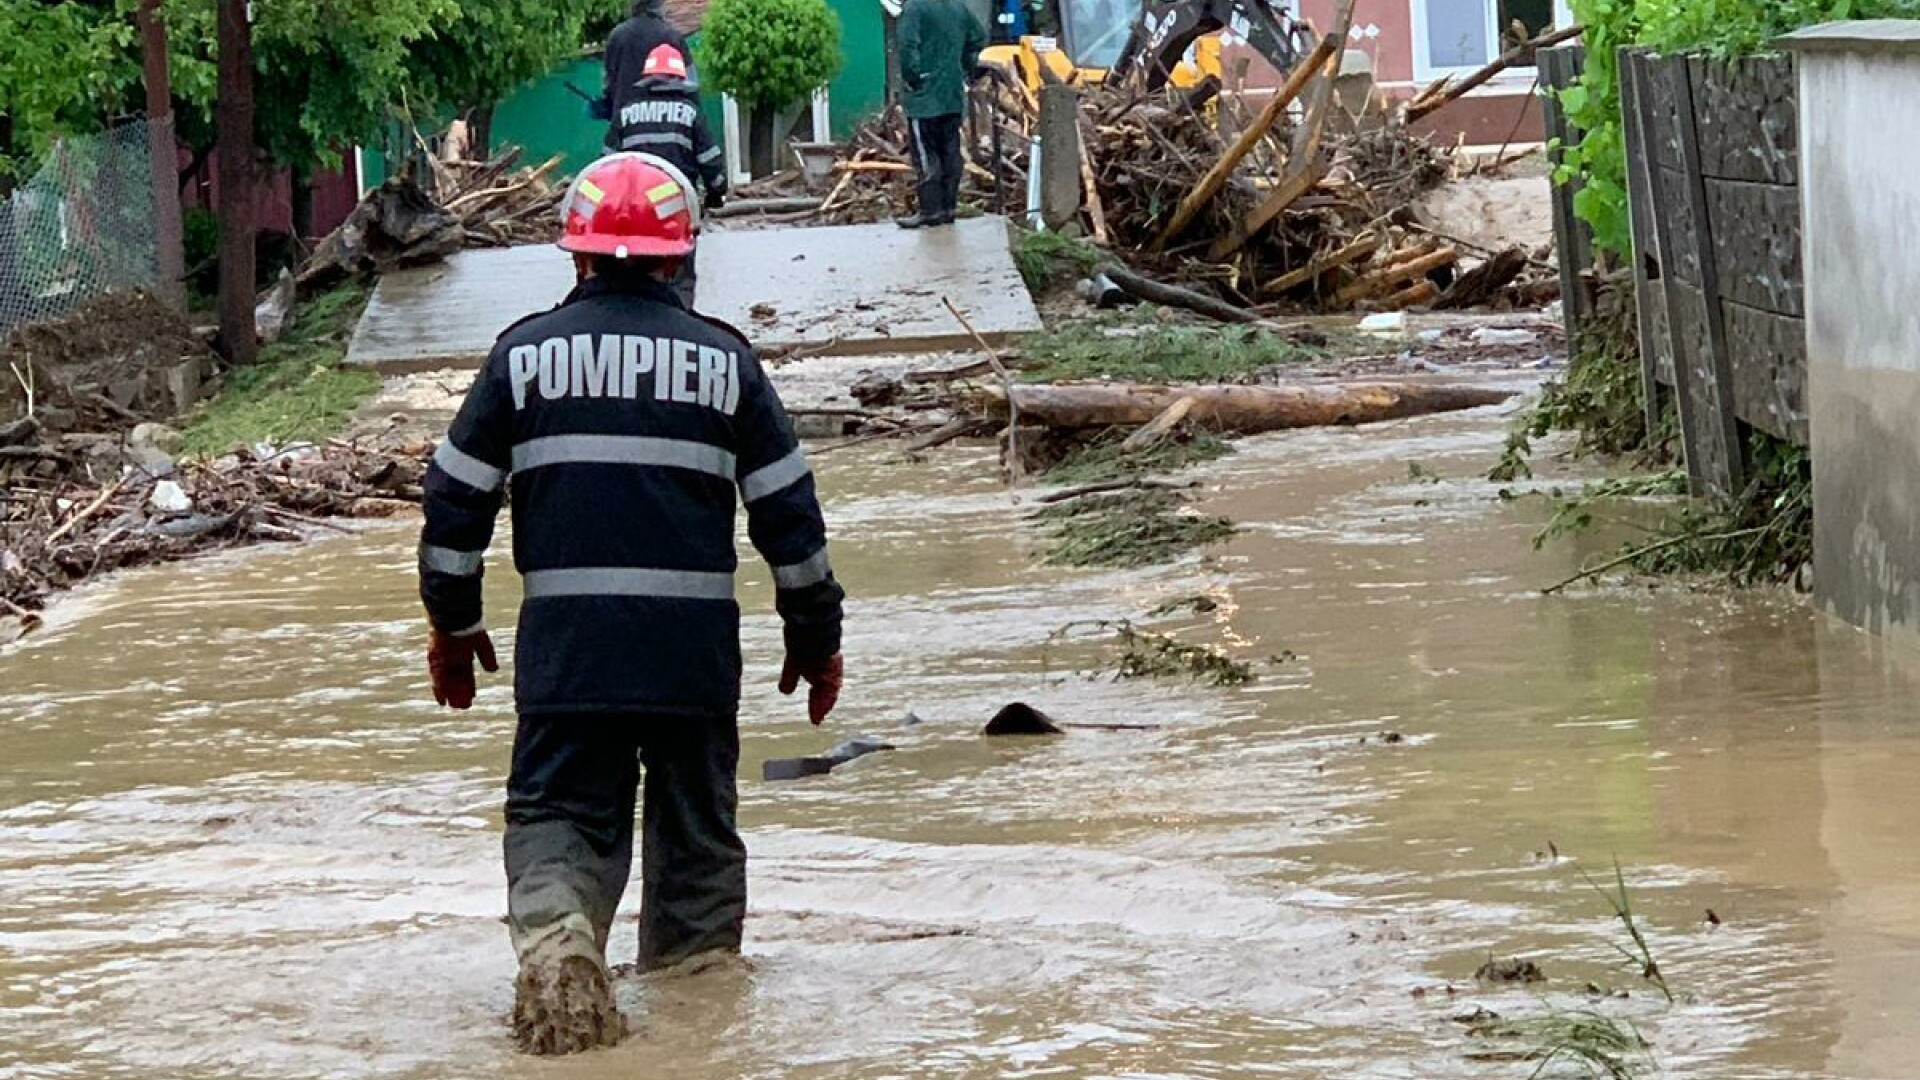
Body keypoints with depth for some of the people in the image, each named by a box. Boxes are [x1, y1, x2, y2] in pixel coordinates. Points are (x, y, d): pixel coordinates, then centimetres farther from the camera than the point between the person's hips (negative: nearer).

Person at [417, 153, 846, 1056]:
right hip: (695, 645, 1)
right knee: (696, 825, 14)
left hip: (563, 644, 0)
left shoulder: (524, 353, 3)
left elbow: (456, 499, 5)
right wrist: (816, 635, 16)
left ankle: (553, 929, -26)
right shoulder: (723, 359, 3)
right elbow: (789, 512, 5)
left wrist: (453, 624, 18)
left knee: (559, 812, 2)